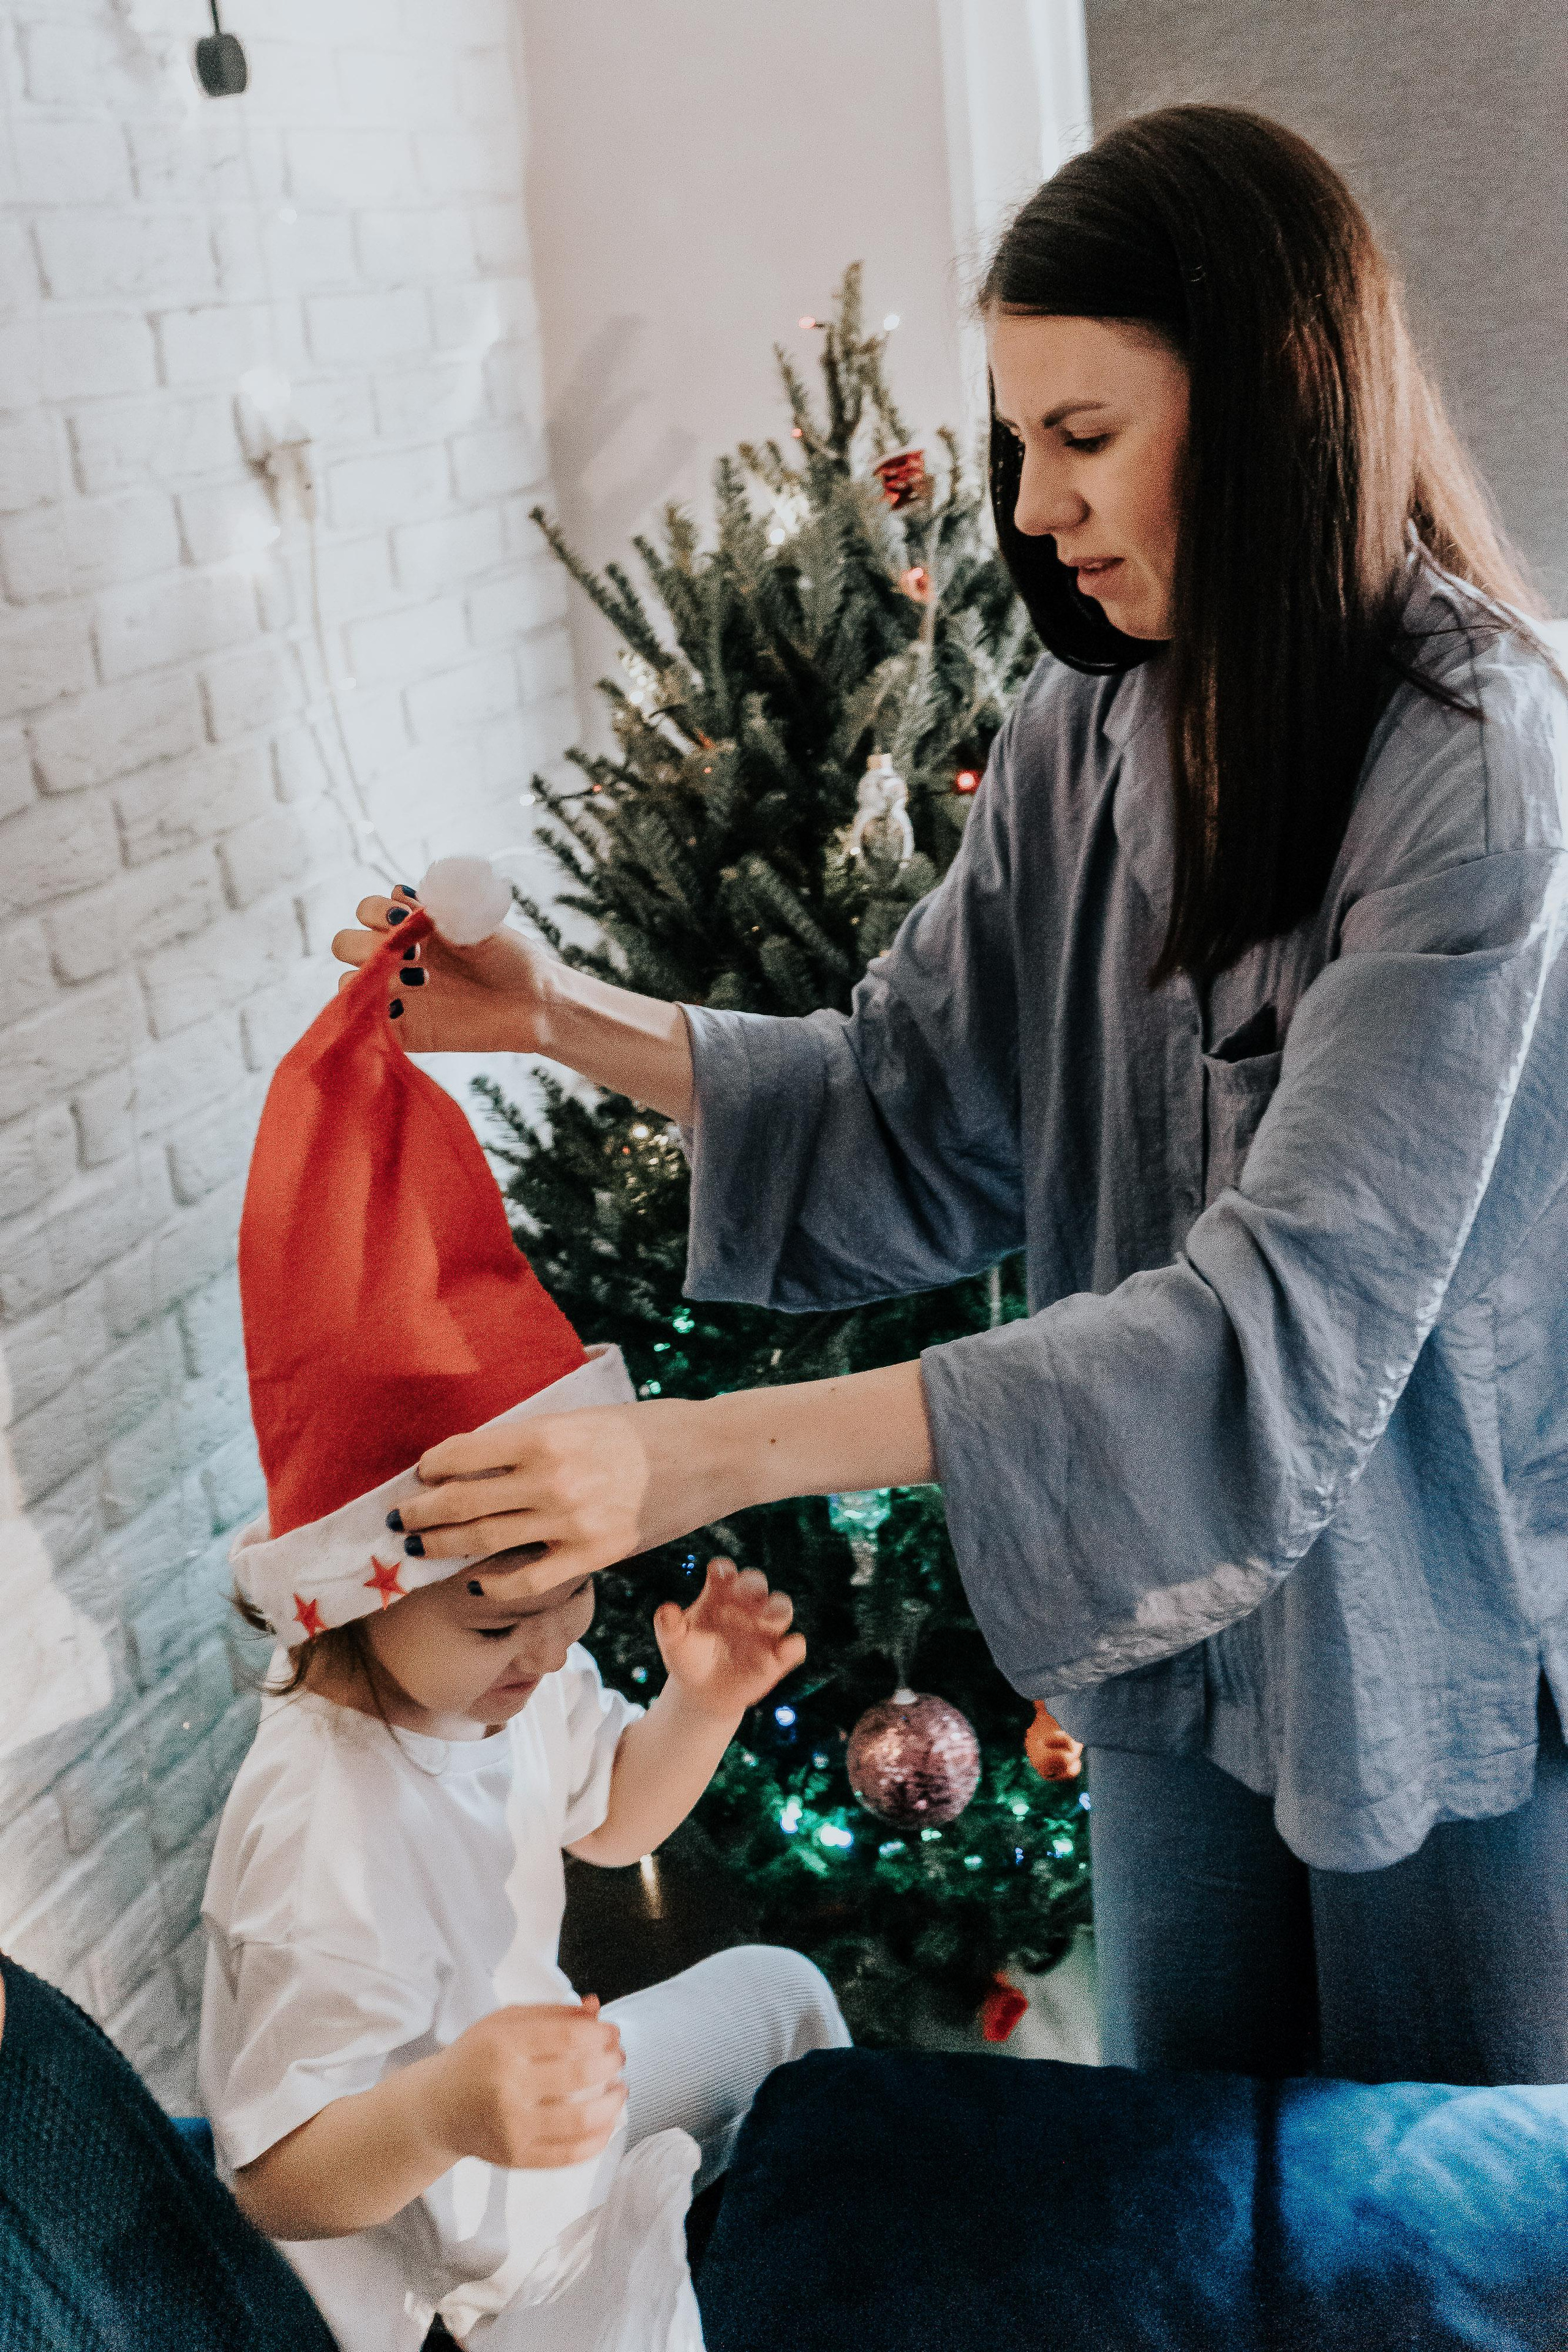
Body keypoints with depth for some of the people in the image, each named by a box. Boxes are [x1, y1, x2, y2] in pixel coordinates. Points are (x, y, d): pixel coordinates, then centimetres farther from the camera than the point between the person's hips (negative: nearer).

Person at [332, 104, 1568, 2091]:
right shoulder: (1079, 742, -3)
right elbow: (917, 1117, 5)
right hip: (1163, 1602, 6)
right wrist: (564, 1022, -10)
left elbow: (1287, 1317, -31)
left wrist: (725, 1451, -37)